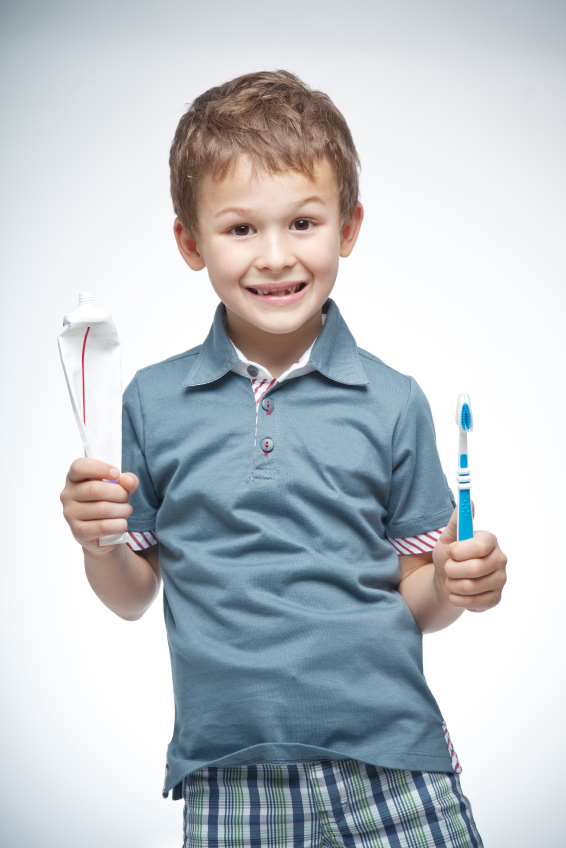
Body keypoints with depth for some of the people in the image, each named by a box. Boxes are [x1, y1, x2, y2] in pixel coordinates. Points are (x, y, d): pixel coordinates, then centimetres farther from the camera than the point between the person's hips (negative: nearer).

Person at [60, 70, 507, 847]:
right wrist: (100, 545, -9)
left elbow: (411, 603, 6)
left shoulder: (392, 403, 1)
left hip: (387, 765, 0)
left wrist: (454, 586, -13)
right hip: (228, 779, 1)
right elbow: (134, 596, 10)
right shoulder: (155, 402, 2)